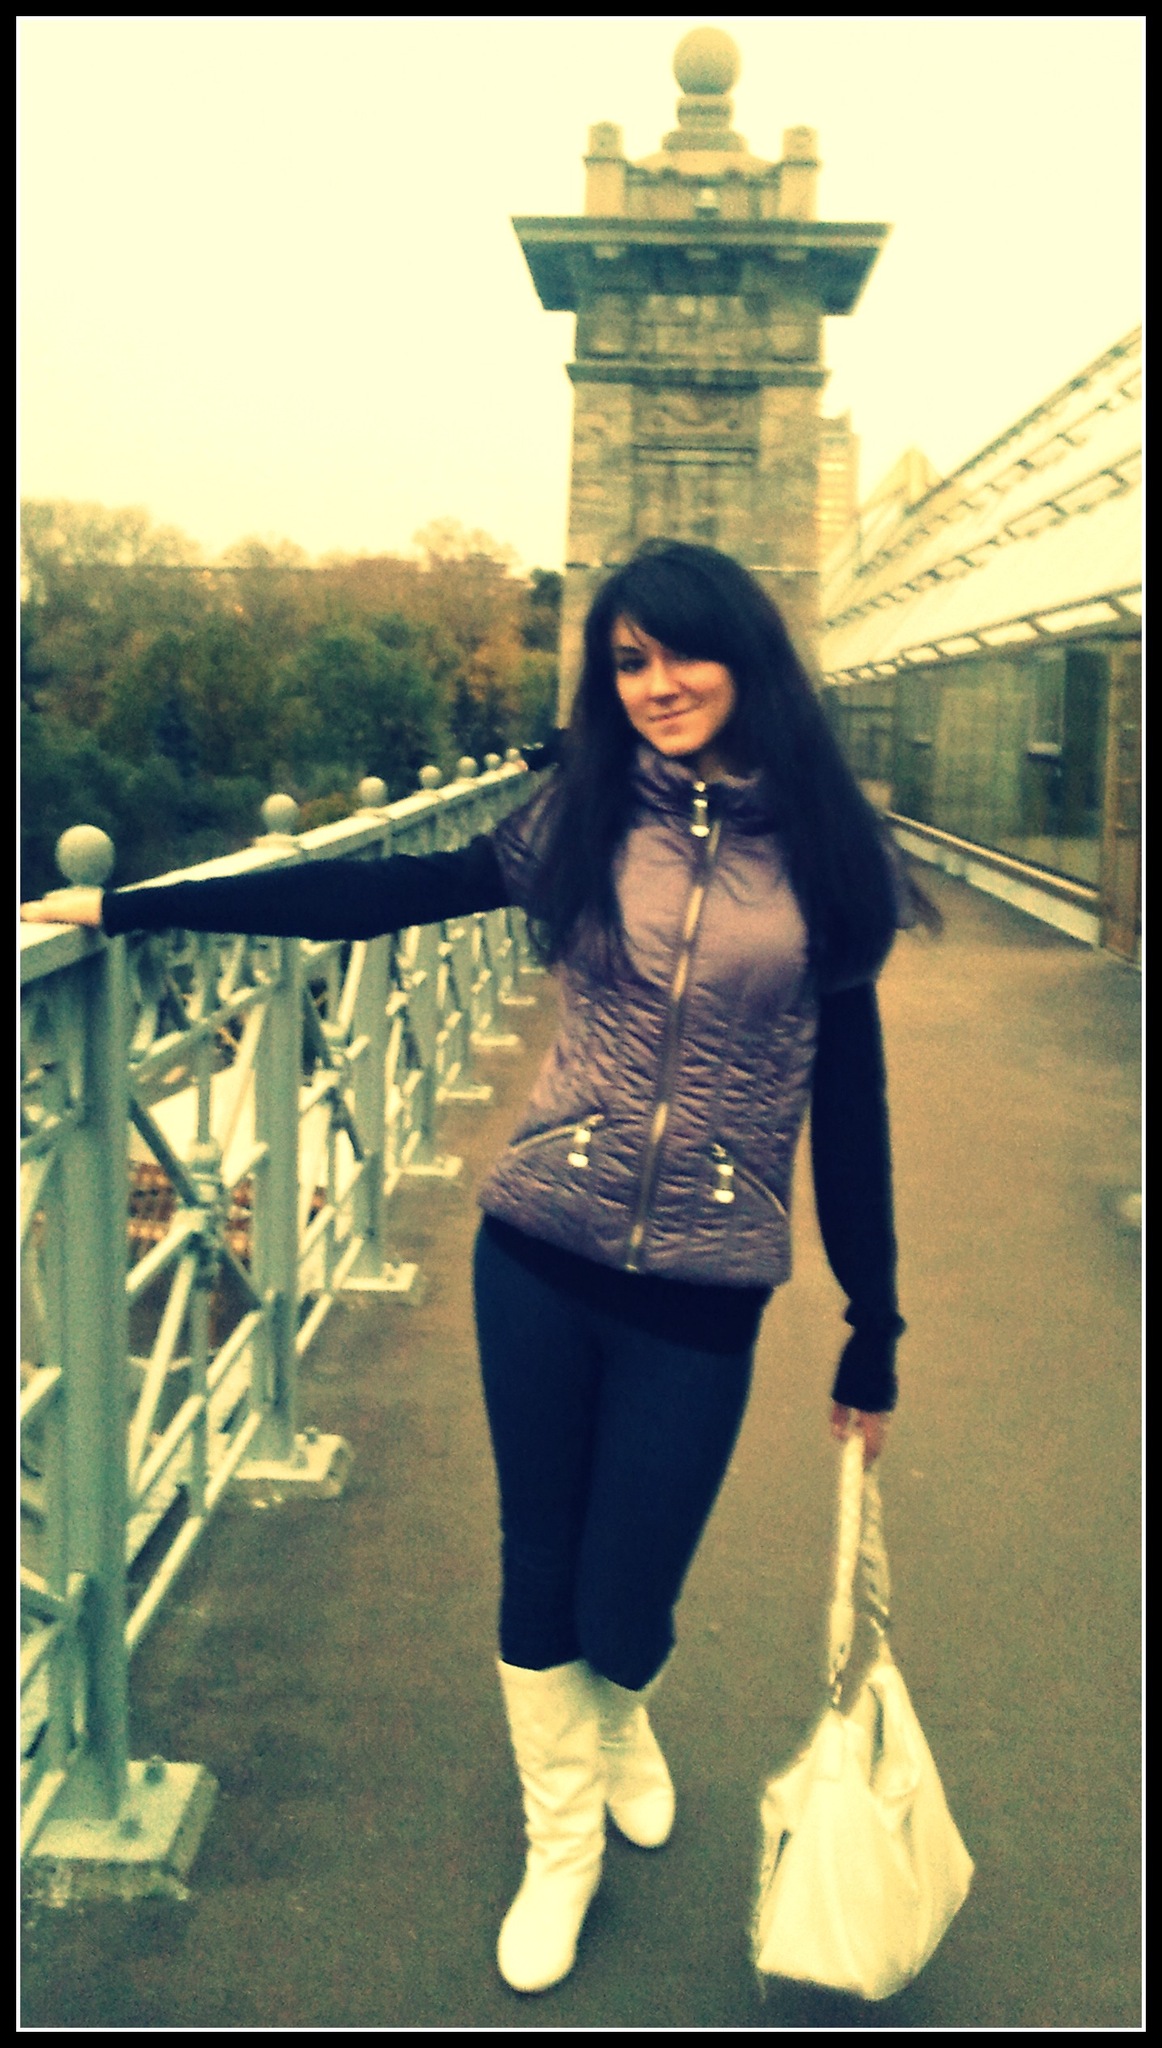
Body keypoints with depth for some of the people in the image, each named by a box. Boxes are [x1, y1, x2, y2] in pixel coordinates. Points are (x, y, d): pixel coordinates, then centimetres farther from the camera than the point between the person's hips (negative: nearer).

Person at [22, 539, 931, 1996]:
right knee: (537, 1574, 12)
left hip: (703, 1293, -1)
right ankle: (562, 1846, 38)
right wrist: (127, 907, -2)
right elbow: (374, 898, 0)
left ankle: (622, 1722, 47)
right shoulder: (583, 823, 1)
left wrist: (873, 1334, 4)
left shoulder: (821, 852, -1)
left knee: (623, 1608, 8)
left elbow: (848, 1103, 2)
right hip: (540, 1258, 1)